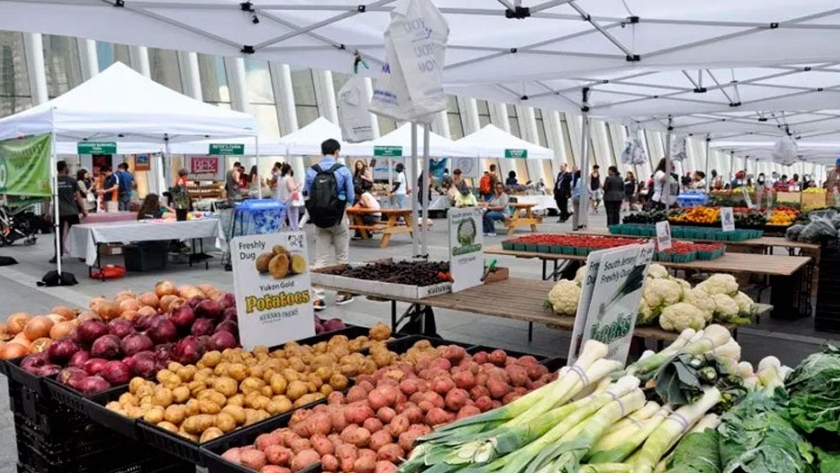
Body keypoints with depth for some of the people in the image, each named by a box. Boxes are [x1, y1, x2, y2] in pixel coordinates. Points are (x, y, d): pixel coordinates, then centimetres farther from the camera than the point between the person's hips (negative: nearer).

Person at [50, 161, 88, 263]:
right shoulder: (72, 181, 0)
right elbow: (78, 197, 0)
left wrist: (47, 212, 10)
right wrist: (84, 210, 6)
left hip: (59, 212, 1)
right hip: (72, 212, 0)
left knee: (59, 235, 5)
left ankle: (58, 256, 5)